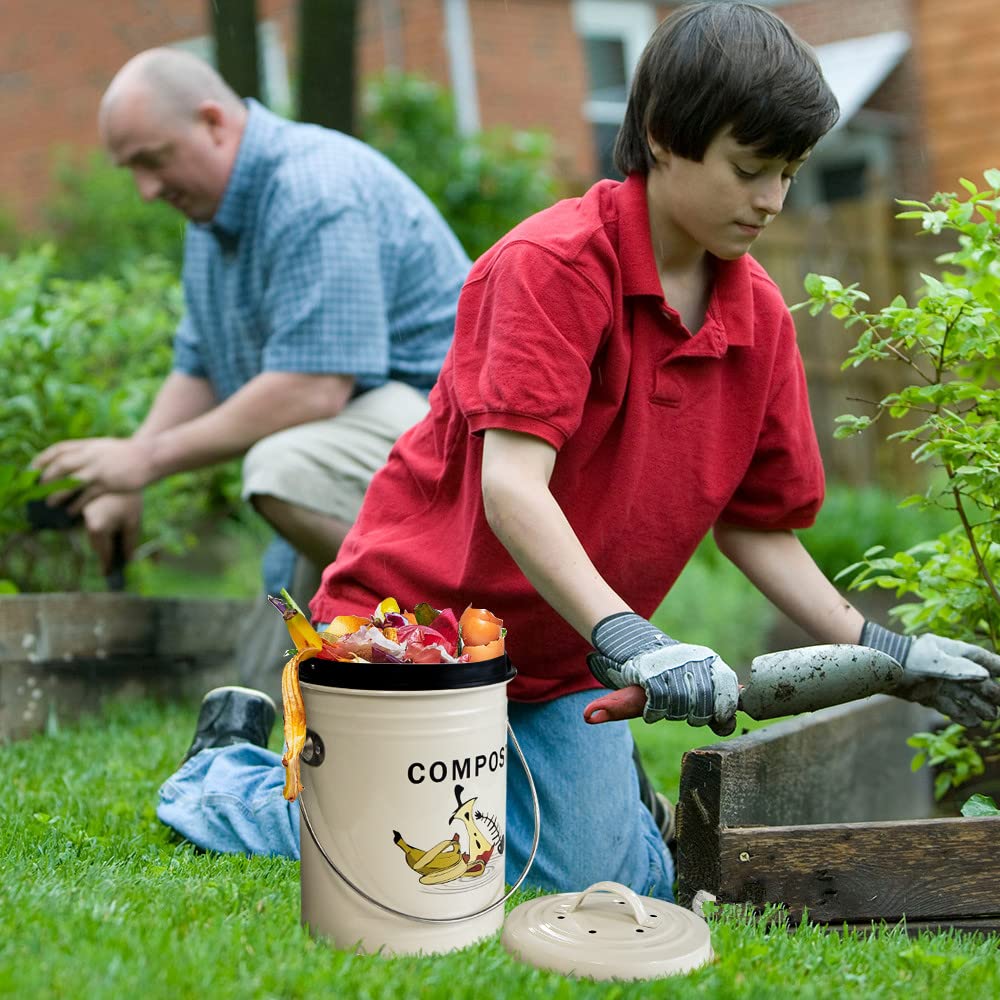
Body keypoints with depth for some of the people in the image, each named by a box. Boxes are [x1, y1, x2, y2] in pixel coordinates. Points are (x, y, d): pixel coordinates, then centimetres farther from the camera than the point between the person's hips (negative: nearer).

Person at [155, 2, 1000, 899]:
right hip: (415, 616, -5)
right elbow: (511, 486, -29)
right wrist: (629, 643, -39)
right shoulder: (554, 262, -21)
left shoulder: (760, 314, 0)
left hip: (564, 662, 6)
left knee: (613, 889, -5)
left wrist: (878, 650, -2)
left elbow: (754, 523, 6)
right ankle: (226, 777, 17)